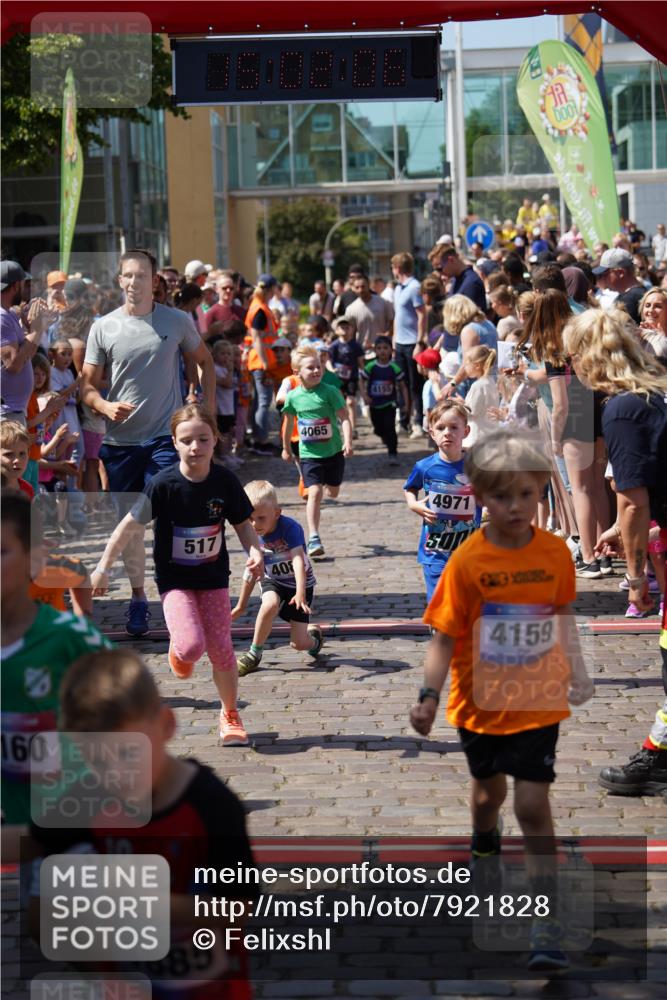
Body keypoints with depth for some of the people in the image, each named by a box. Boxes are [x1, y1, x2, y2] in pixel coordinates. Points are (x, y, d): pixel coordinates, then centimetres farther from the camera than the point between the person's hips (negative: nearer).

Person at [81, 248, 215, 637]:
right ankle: (138, 597, 22)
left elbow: (205, 363, 15)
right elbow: (88, 385, 3)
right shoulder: (104, 327, 2)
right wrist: (106, 406, -18)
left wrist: (208, 410, 6)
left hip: (166, 437, -2)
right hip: (120, 440, 2)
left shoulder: (177, 322, 1)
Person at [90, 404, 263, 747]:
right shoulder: (164, 484, -17)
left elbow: (243, 524, 3)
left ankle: (230, 714, 23)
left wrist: (255, 552, -17)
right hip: (174, 578, -2)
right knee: (191, 646, -20)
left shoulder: (225, 481, -9)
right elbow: (131, 525, -10)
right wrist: (103, 568, -8)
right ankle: (179, 651, 20)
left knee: (221, 648, 0)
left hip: (214, 577, 2)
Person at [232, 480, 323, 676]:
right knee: (270, 604, -35)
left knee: (299, 643, -9)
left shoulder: (290, 528, -27)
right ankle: (254, 654, -17)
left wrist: (300, 594, -52)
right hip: (273, 581, 3)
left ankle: (313, 632, 30)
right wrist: (241, 605, 14)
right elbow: (252, 571, 4)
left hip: (300, 584, -3)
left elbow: (298, 561, -37)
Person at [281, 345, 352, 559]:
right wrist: (286, 449, 21)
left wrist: (347, 442, -28)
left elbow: (344, 418, -13)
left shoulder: (330, 392, -12)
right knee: (315, 492, -14)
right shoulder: (293, 397, -4)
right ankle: (314, 538, -14)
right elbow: (288, 422, 12)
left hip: (333, 451, 0)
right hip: (309, 453, 0)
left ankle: (328, 481, 56)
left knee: (333, 492, 17)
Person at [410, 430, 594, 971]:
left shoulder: (555, 551, -8)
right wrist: (430, 695, -24)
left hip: (538, 703, 0)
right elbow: (444, 638, -13)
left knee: (533, 806, -7)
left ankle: (546, 922, -2)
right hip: (481, 703, 0)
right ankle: (485, 846, 56)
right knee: (489, 791, 20)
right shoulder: (467, 561, -16)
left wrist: (576, 671, 6)